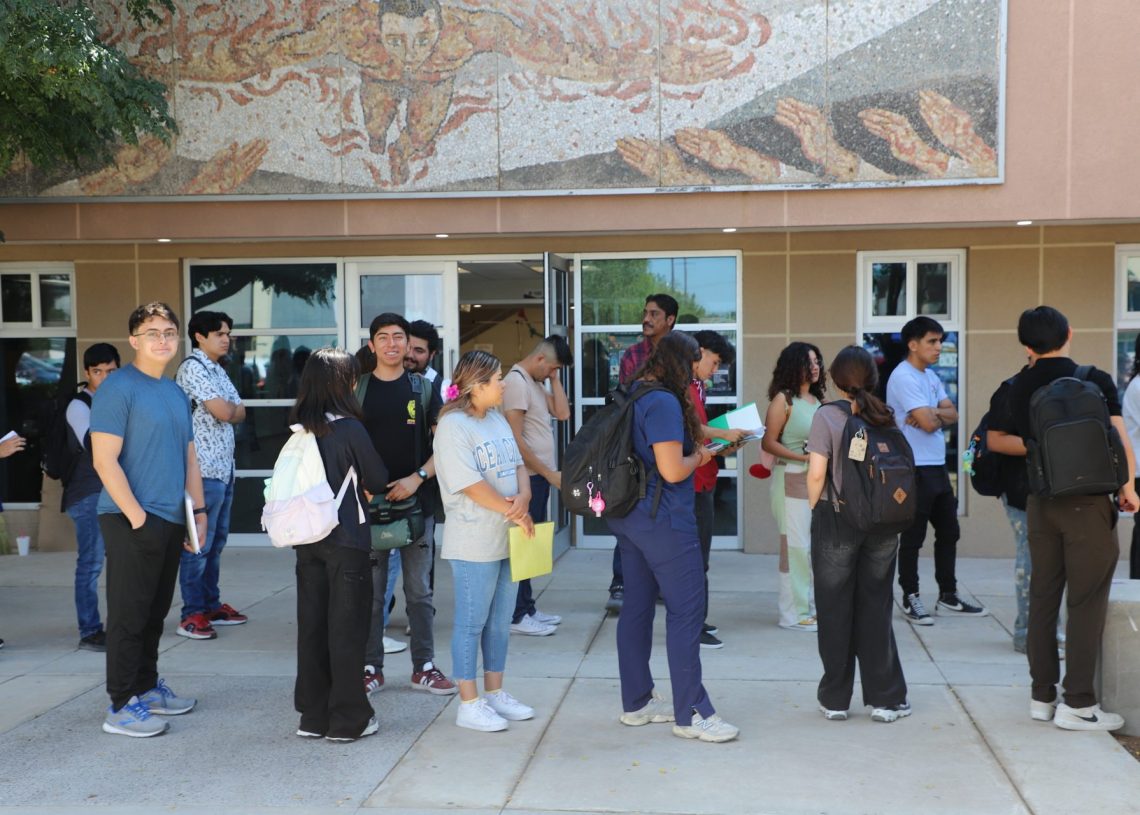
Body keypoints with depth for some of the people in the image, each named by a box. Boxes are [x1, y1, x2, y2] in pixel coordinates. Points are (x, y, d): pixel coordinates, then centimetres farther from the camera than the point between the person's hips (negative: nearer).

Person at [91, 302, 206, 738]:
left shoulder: (176, 393, 15)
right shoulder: (118, 388, -10)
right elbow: (105, 460, -15)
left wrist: (199, 511, 13)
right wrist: (136, 516, -17)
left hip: (172, 521, 8)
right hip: (131, 521, -8)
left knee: (155, 612, 16)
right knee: (128, 614, -2)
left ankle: (147, 687, 28)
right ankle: (122, 706, 4)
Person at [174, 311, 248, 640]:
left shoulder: (218, 370, 18)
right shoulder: (192, 367, -11)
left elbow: (239, 413, 14)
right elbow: (224, 412, -17)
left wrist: (228, 409, -5)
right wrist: (232, 407, 4)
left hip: (224, 467, 10)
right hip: (204, 468, -10)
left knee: (216, 541, 14)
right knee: (199, 543, -6)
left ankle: (211, 605, 22)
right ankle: (192, 615, -2)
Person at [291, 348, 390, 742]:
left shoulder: (298, 429, 2)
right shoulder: (349, 428, -13)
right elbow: (378, 480, -4)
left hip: (307, 539, 5)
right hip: (346, 539, -5)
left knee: (311, 624, 11)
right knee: (347, 628, 2)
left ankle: (313, 715, 19)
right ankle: (348, 719, 8)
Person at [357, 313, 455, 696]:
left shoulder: (423, 389, 7)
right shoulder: (357, 389, 6)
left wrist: (418, 477, -10)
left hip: (417, 501, 0)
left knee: (419, 589, 7)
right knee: (370, 590, 5)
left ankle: (423, 666, 16)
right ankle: (371, 667, 15)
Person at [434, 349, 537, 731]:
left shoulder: (497, 420, 12)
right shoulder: (453, 426, -14)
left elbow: (518, 464, 11)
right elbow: (470, 484, -20)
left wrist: (523, 498, -10)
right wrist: (513, 511, -16)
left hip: (508, 538, 8)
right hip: (474, 543, -8)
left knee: (501, 621, 15)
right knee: (472, 622, 1)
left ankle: (495, 693, 27)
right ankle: (469, 703, 9)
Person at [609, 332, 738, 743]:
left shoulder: (631, 396, 11)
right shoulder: (664, 402, -18)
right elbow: (672, 470, -22)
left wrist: (692, 446, 16)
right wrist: (699, 456, -3)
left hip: (629, 518, 10)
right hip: (663, 520, -9)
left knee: (637, 606, 13)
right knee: (686, 610, -3)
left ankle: (636, 702, 21)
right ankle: (690, 713, 1)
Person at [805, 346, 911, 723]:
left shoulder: (827, 416, -8)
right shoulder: (886, 418, 3)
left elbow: (816, 472, -14)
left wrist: (814, 508, 1)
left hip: (837, 521, -3)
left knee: (835, 610, 6)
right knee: (876, 609, 10)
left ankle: (835, 699, 13)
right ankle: (885, 699, 13)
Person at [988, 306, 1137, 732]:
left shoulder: (1019, 388, 4)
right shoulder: (1096, 380, -9)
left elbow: (995, 439, 12)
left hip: (1041, 501, 5)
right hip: (1088, 502, -4)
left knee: (1043, 597, 12)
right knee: (1087, 602, 1)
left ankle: (1042, 696, 18)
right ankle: (1078, 704, 2)